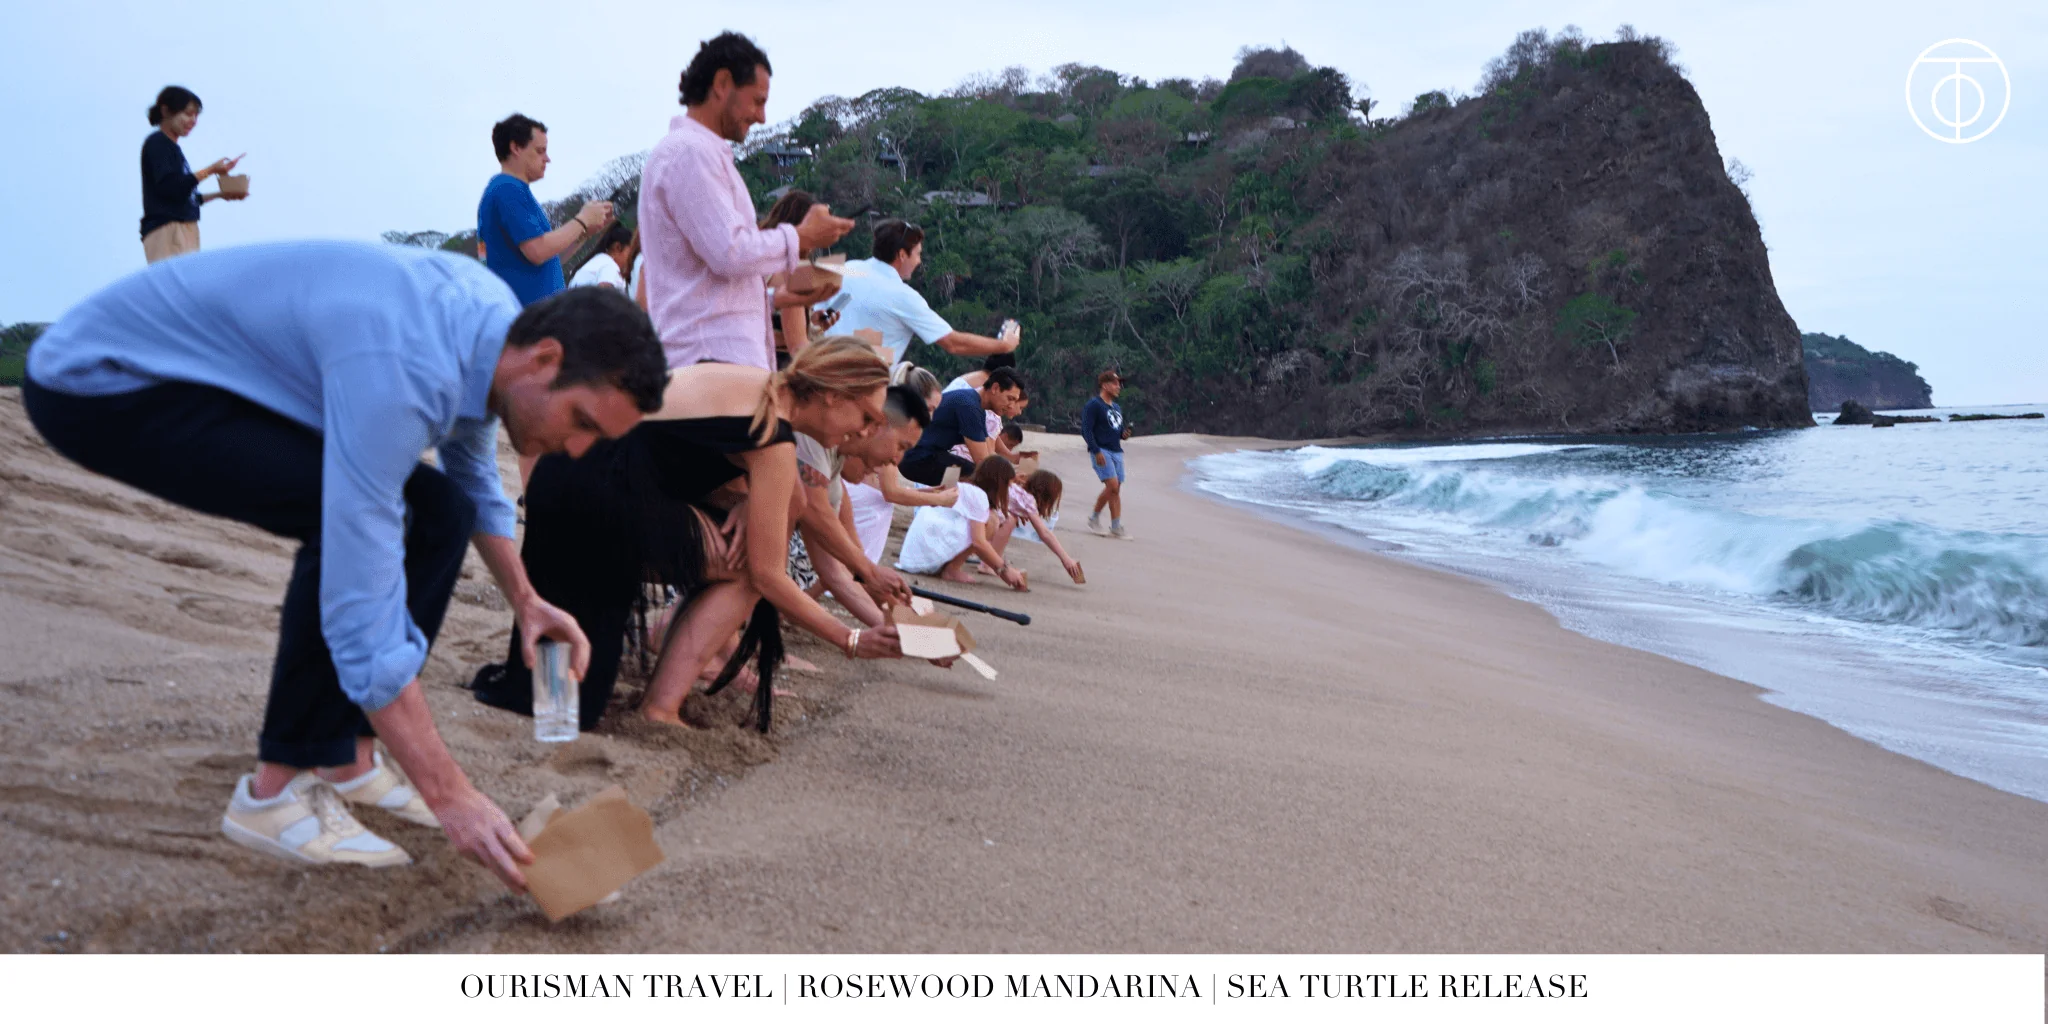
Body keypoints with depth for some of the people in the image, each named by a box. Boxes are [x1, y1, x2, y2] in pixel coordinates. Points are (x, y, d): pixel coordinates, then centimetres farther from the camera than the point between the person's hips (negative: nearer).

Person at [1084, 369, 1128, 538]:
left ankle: (1116, 527, 6)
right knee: (1112, 485, -16)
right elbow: (1086, 430, -12)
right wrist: (1096, 451, -20)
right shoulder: (1093, 405, -6)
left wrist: (1124, 434, 2)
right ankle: (1094, 517, 1)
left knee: (1116, 490, 3)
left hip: (1116, 451, 8)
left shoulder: (1117, 408, 19)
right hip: (1101, 451, -8)